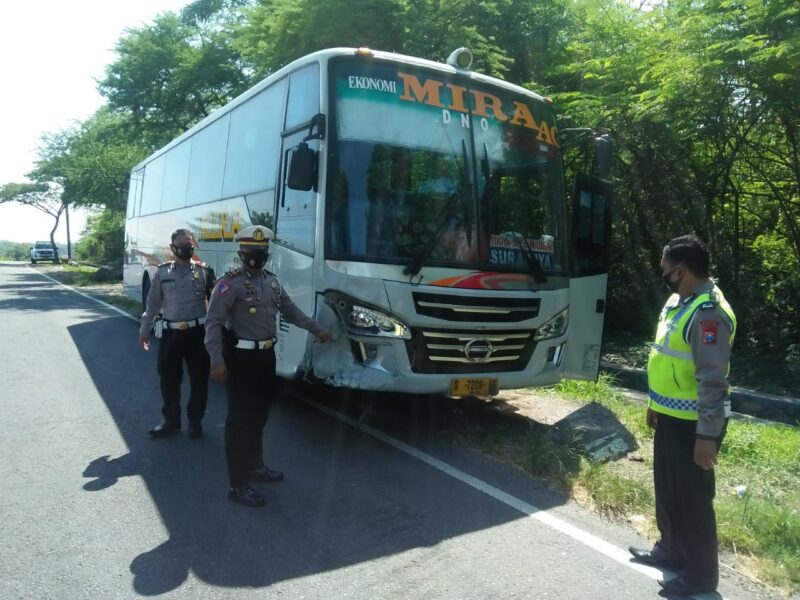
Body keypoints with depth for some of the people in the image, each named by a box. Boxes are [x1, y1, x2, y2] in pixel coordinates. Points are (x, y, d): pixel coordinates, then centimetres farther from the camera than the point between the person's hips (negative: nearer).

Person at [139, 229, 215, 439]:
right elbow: (153, 304, 10)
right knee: (169, 380, 10)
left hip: (197, 333, -1)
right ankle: (171, 421, 27)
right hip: (171, 334, 1)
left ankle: (195, 421, 25)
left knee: (199, 379, 8)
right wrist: (144, 330, 10)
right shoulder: (162, 272, 4)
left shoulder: (204, 271, 0)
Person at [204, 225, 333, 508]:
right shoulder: (230, 283, -13)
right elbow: (213, 323, -19)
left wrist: (317, 329, 23)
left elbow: (290, 310, 22)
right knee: (240, 419, -3)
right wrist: (217, 360, -28)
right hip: (241, 358, -8)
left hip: (266, 356, 8)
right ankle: (238, 484, 6)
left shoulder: (272, 281, 10)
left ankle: (255, 466, 36)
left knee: (259, 415, 19)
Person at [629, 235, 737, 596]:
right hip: (670, 416, 10)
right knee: (667, 490, 21)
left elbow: (713, 380, -26)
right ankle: (670, 550, 40)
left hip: (694, 423, -10)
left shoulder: (707, 312, -24)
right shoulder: (677, 301, 8)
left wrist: (707, 434, -24)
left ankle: (701, 573, 22)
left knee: (693, 496, 5)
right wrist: (655, 404, 22)